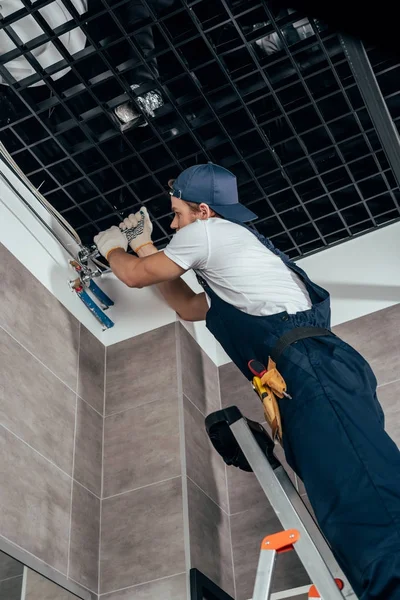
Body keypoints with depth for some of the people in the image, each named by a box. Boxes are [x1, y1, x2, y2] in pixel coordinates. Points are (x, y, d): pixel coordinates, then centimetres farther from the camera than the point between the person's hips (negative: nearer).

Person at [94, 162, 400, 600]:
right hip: (315, 372, 10)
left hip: (310, 369, -10)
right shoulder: (236, 249, 39)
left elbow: (135, 276, 21)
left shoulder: (207, 232, 11)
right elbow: (189, 307, 48)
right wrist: (143, 244, 51)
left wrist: (112, 248, 45)